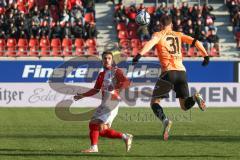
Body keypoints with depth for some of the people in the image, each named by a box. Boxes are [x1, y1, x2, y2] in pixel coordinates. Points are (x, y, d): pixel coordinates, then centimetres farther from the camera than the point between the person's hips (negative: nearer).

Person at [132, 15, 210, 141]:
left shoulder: (159, 35, 7)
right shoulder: (178, 35, 19)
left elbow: (151, 42, -14)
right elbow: (195, 42, 14)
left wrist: (140, 54, -27)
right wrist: (206, 56, 22)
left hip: (168, 72, -4)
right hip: (181, 71, 4)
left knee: (154, 102, 6)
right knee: (185, 106, 13)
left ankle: (165, 120, -23)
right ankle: (195, 97, -21)